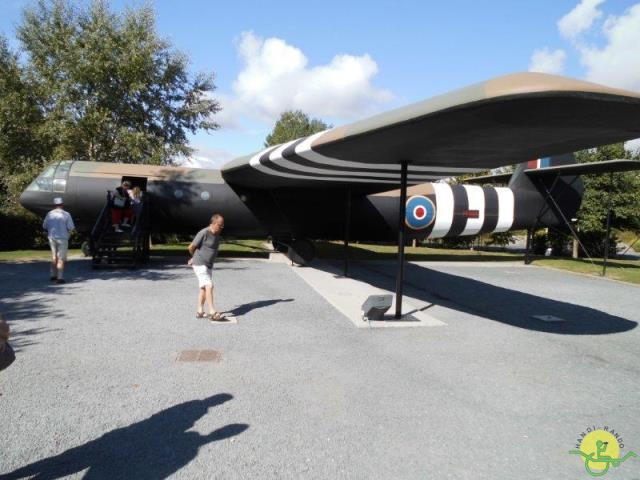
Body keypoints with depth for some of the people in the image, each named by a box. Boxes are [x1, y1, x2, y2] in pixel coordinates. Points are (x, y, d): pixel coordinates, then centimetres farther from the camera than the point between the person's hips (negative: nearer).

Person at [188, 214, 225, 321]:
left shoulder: (217, 234, 8)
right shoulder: (203, 233, -18)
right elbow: (191, 247, -11)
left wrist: (193, 259, 20)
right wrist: (195, 257, 9)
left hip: (208, 265, 9)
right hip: (200, 264, -9)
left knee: (203, 287, 12)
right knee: (209, 285, -16)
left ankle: (200, 311, 21)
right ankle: (212, 312, -15)